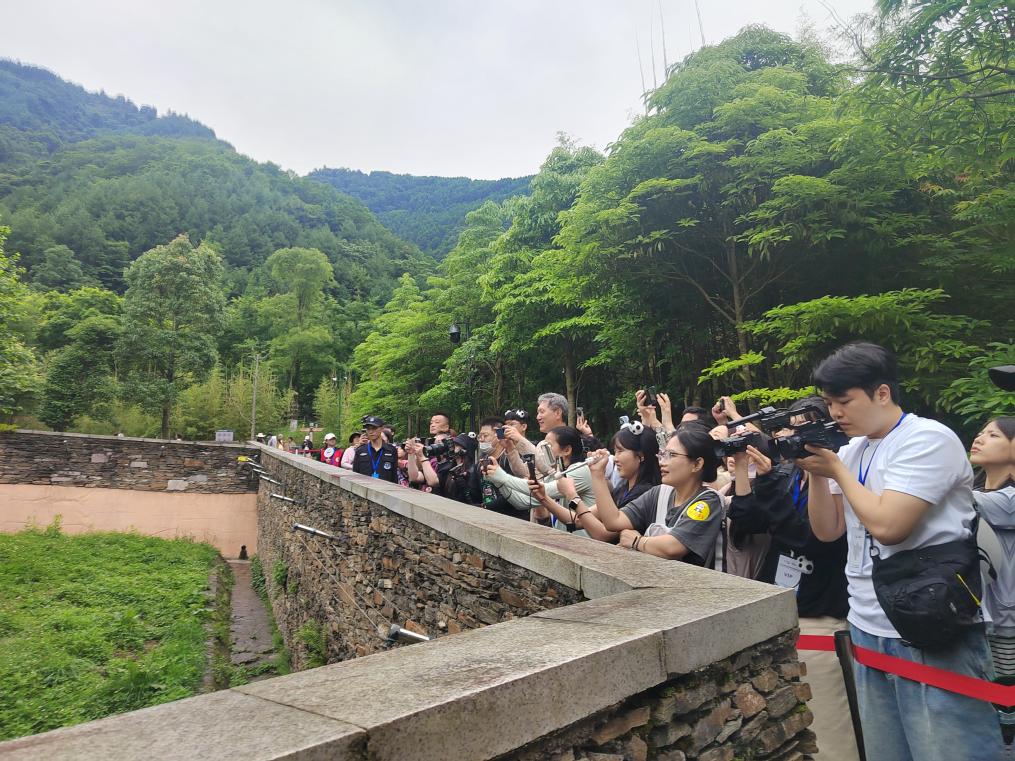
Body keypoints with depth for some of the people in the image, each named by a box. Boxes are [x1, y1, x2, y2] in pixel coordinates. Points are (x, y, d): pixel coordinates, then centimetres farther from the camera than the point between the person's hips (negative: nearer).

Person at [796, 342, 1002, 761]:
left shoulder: (928, 439, -13)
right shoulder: (851, 449, 9)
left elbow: (886, 525, -23)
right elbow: (827, 531, 9)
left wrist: (836, 468, -11)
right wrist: (816, 472, -4)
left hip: (933, 637, -7)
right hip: (868, 630, 7)